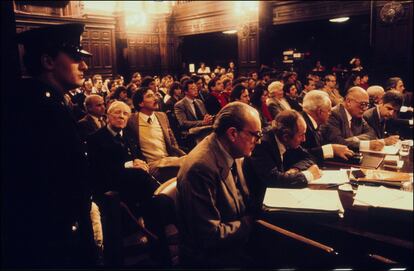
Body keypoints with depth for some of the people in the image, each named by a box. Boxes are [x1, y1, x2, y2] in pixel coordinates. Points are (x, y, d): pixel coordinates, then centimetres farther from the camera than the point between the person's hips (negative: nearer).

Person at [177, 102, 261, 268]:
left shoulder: (231, 155, 0)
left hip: (239, 242, 8)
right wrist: (252, 221, -14)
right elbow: (210, 236, -25)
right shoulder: (201, 167, -27)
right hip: (211, 256, -8)